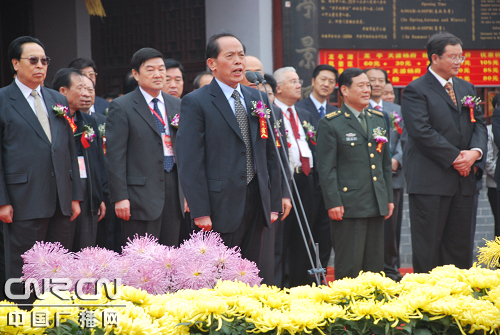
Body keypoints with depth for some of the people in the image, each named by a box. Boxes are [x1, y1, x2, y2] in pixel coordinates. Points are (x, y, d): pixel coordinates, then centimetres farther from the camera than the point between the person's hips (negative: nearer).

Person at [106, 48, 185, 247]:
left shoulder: (176, 106, 15)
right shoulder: (121, 107, -3)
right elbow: (115, 156, -7)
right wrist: (119, 198, -13)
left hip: (174, 192, 6)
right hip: (141, 192, -6)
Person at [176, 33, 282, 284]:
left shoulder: (256, 100, 15)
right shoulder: (195, 103, -4)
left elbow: (270, 155, 17)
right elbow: (190, 162, -9)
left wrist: (274, 203, 11)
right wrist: (200, 212, -15)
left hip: (256, 204, 6)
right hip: (221, 206, -6)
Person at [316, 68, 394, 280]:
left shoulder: (378, 120, 16)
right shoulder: (330, 124, -4)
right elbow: (326, 168, -8)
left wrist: (389, 198, 15)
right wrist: (333, 203, -14)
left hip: (376, 205, 6)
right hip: (349, 206, -6)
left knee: (375, 264, 9)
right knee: (349, 266, -5)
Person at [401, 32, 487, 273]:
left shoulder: (466, 88, 17)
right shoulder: (416, 90, -6)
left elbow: (478, 124, 14)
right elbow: (422, 133, -14)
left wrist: (475, 151, -7)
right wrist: (455, 157, -14)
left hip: (463, 179, 7)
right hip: (430, 180, -7)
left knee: (460, 246, 7)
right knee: (427, 247, -3)